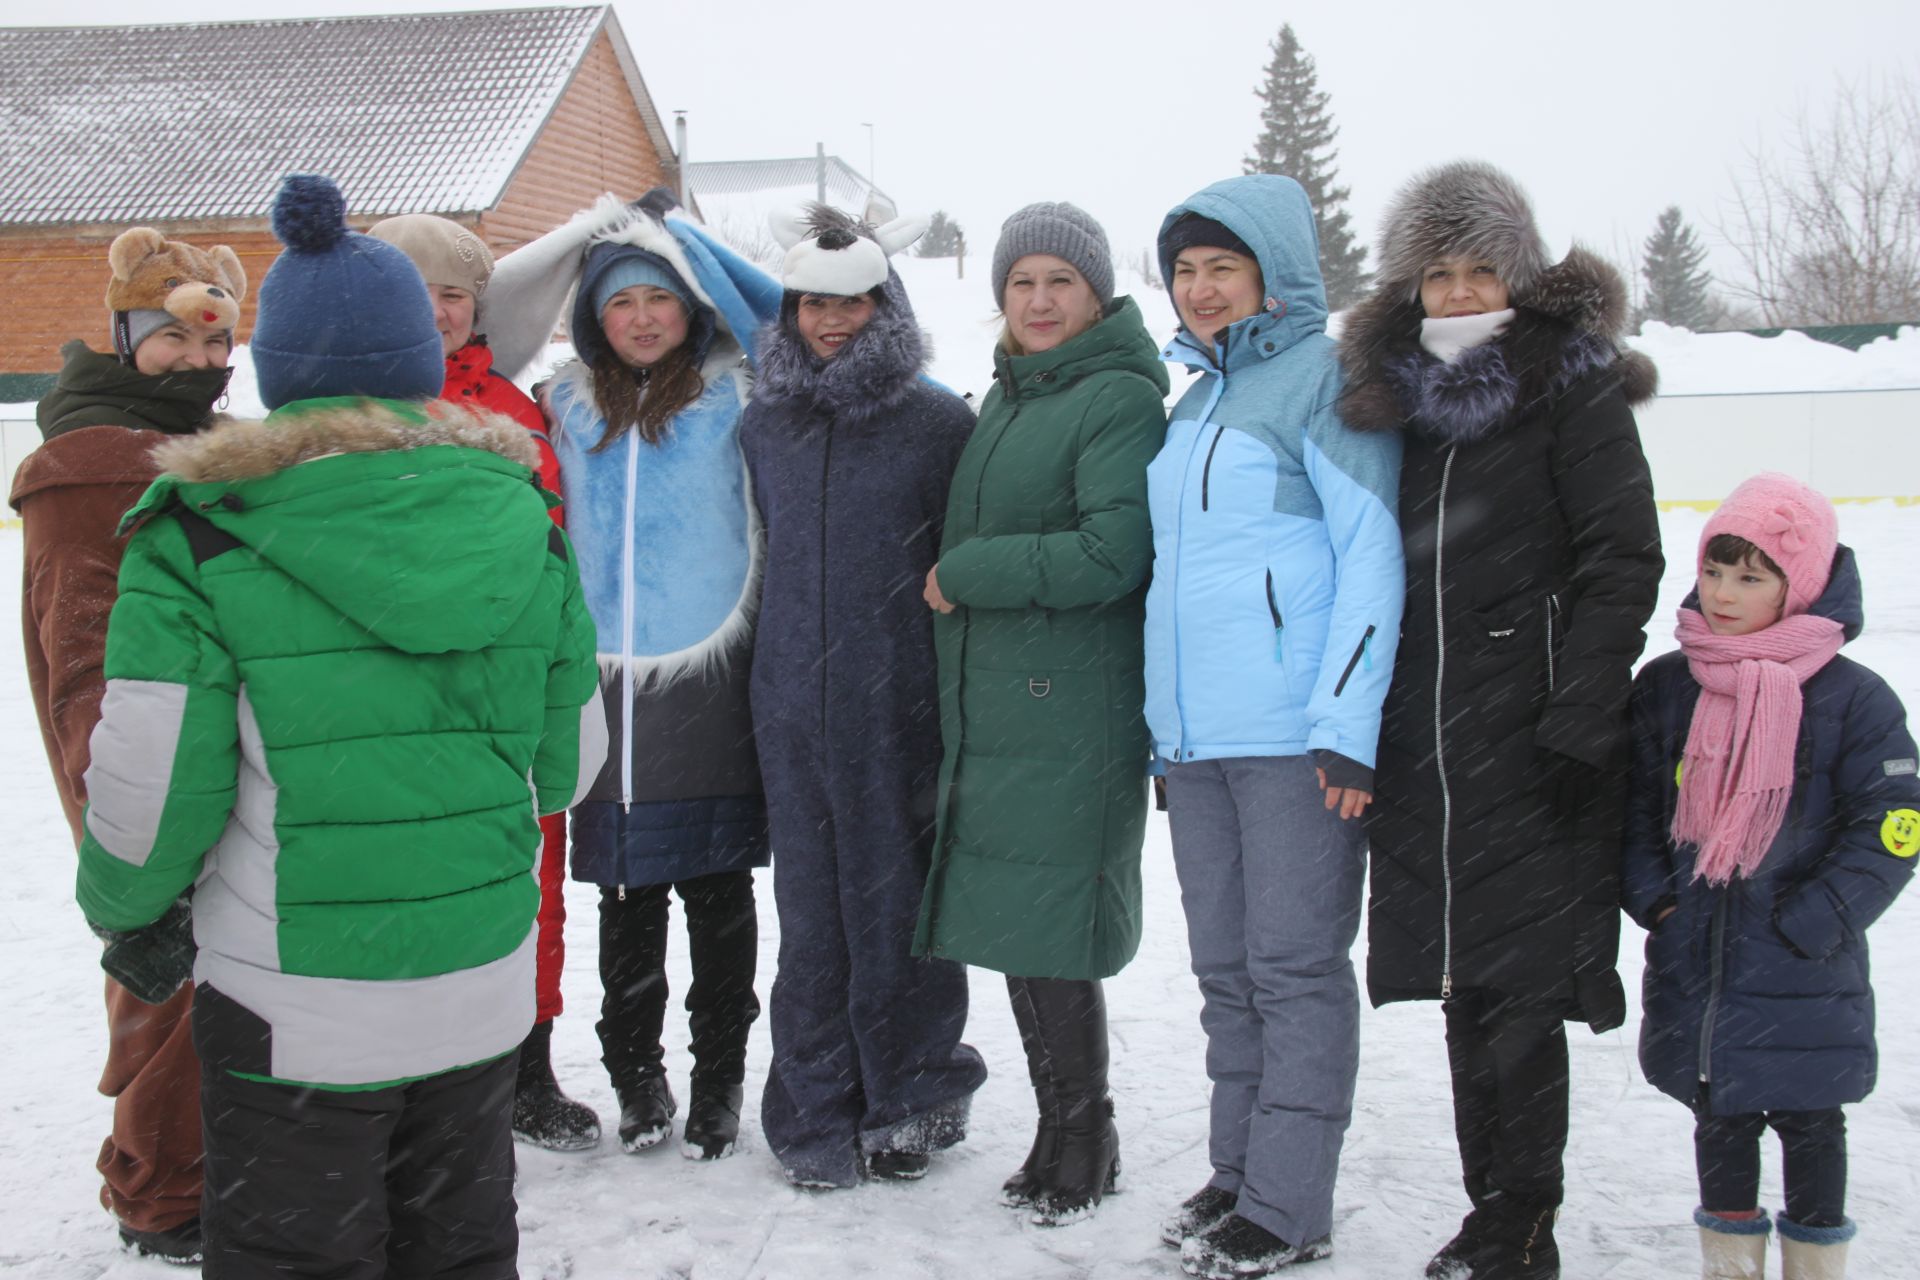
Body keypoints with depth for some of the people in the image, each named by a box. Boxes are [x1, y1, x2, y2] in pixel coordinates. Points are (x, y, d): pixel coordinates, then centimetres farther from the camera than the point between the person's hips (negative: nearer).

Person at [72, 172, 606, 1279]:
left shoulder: (204, 533, -13)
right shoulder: (519, 519, -2)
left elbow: (151, 783, -12)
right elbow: (569, 762, 4)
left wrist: (129, 913, 8)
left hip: (291, 1012, -3)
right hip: (484, 989, 4)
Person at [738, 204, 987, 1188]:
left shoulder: (940, 422, -2)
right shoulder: (764, 423, 11)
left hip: (899, 707, -3)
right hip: (793, 706, 4)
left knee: (896, 901, 5)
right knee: (811, 910, 8)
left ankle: (907, 1102, 21)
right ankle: (816, 1114, 19)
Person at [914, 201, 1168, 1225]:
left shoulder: (1120, 399, -8)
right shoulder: (1004, 399, 17)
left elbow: (1112, 555, -18)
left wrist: (962, 576, -11)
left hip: (1072, 714, -8)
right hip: (989, 708, 8)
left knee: (1048, 931, -4)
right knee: (1015, 923, 11)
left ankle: (1080, 1148, 13)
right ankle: (1063, 1133, 25)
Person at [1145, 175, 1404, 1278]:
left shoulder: (1325, 378, -5)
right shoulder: (1198, 400, 20)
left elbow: (1374, 556, -12)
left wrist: (1350, 726, -18)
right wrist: (1164, 729, 20)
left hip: (1296, 732, -8)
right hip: (1197, 735, 8)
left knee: (1295, 967, -1)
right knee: (1227, 969, 13)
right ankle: (1239, 1176, 24)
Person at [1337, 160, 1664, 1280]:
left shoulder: (1572, 382, -3)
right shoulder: (1392, 389, 13)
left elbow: (1623, 563, -8)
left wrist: (1579, 723, -15)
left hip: (1532, 738, -5)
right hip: (1421, 741, 6)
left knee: (1520, 985, -3)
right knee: (1463, 982, 11)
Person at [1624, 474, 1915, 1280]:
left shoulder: (1851, 699, -8)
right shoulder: (1665, 688, 2)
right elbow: (1633, 806, 8)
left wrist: (1809, 925, -14)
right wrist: (1655, 901, -4)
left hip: (1805, 979, -3)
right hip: (1692, 964, 3)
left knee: (1810, 1124, 11)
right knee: (1719, 1121, 14)